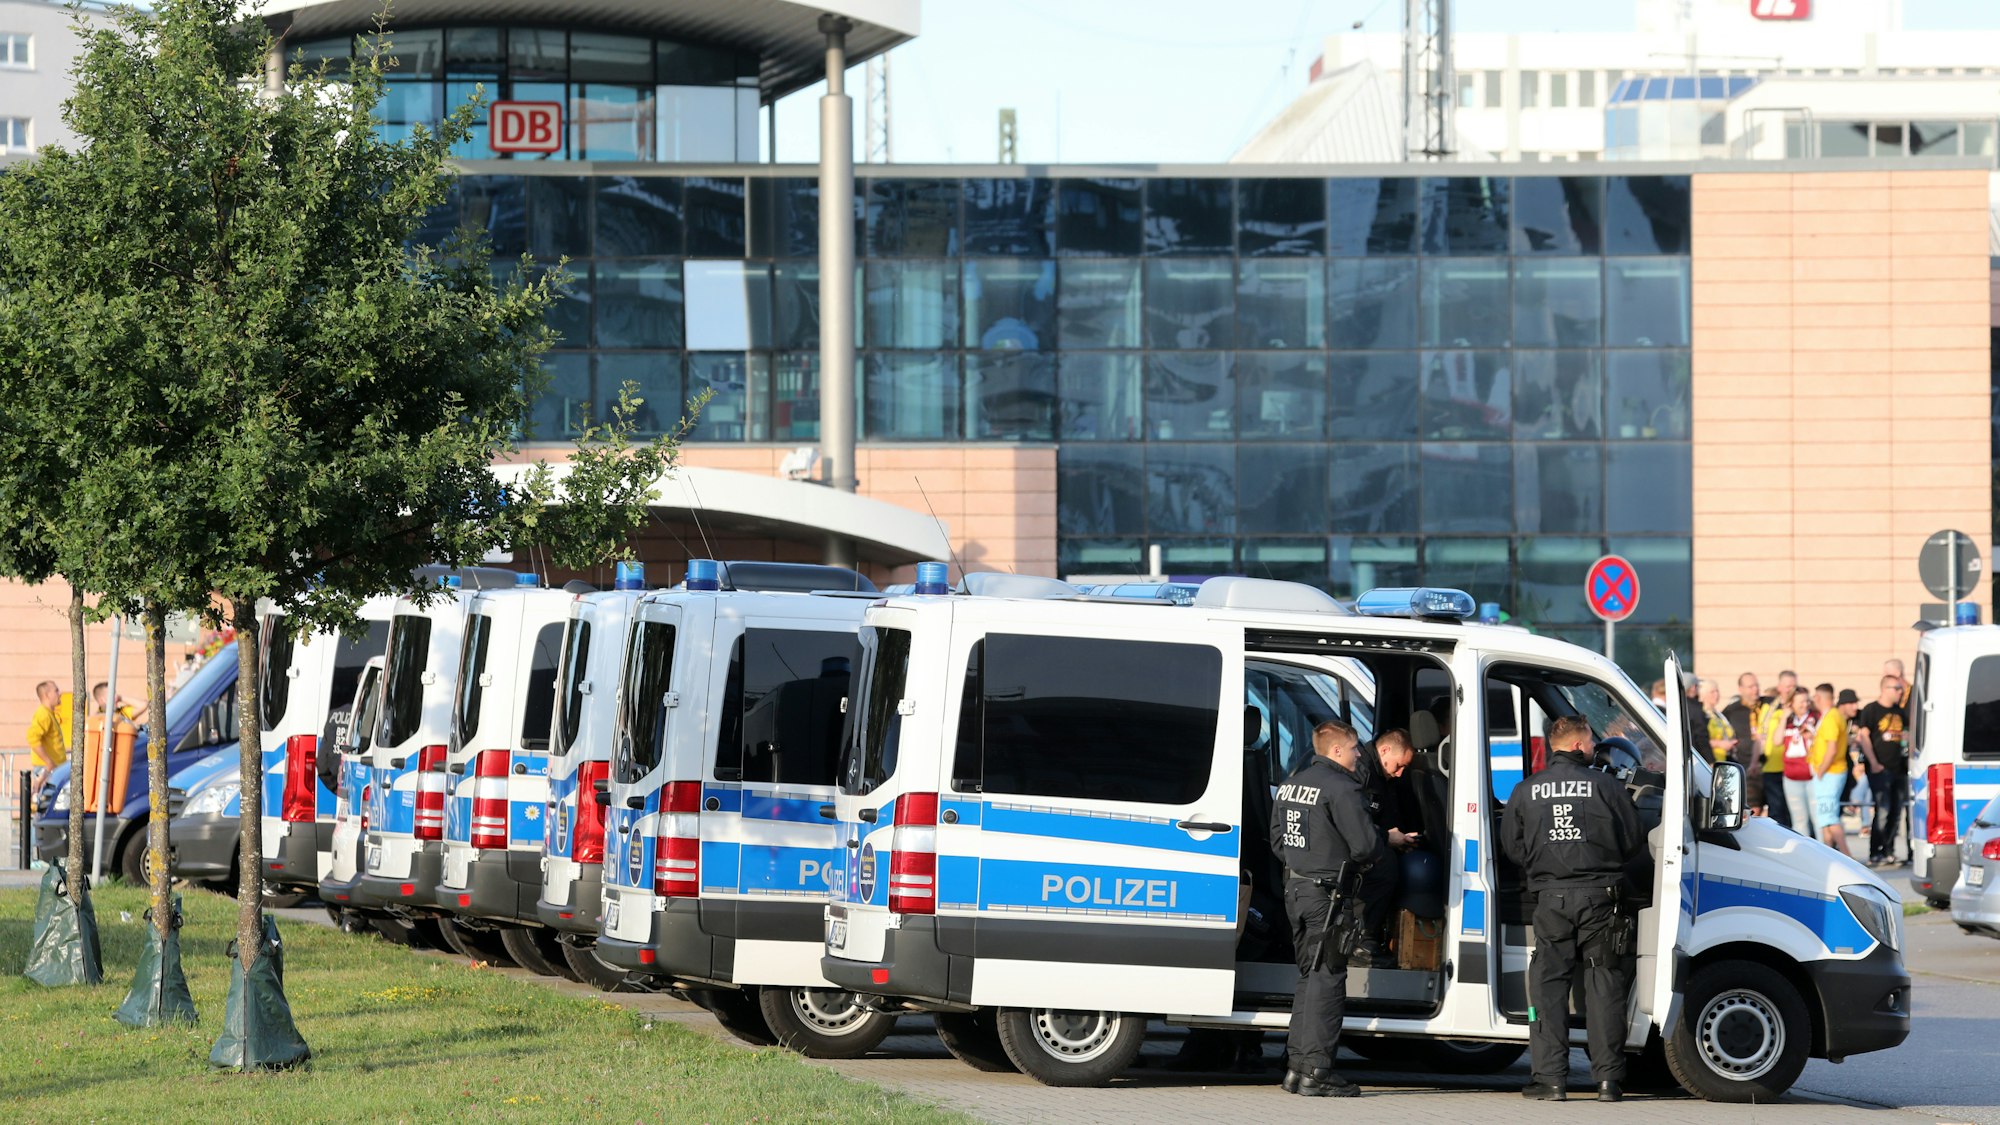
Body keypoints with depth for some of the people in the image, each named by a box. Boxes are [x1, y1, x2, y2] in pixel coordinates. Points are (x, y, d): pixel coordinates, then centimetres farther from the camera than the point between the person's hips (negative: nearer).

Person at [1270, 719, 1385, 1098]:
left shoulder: (1291, 784, 14)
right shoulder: (1342, 788, -14)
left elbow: (1278, 839, 21)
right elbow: (1365, 846, -17)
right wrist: (1390, 843, 4)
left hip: (1296, 889, 9)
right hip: (1328, 894, -9)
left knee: (1310, 977, 17)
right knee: (1326, 980, -5)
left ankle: (1296, 1066, 18)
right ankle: (1316, 1072, -6)